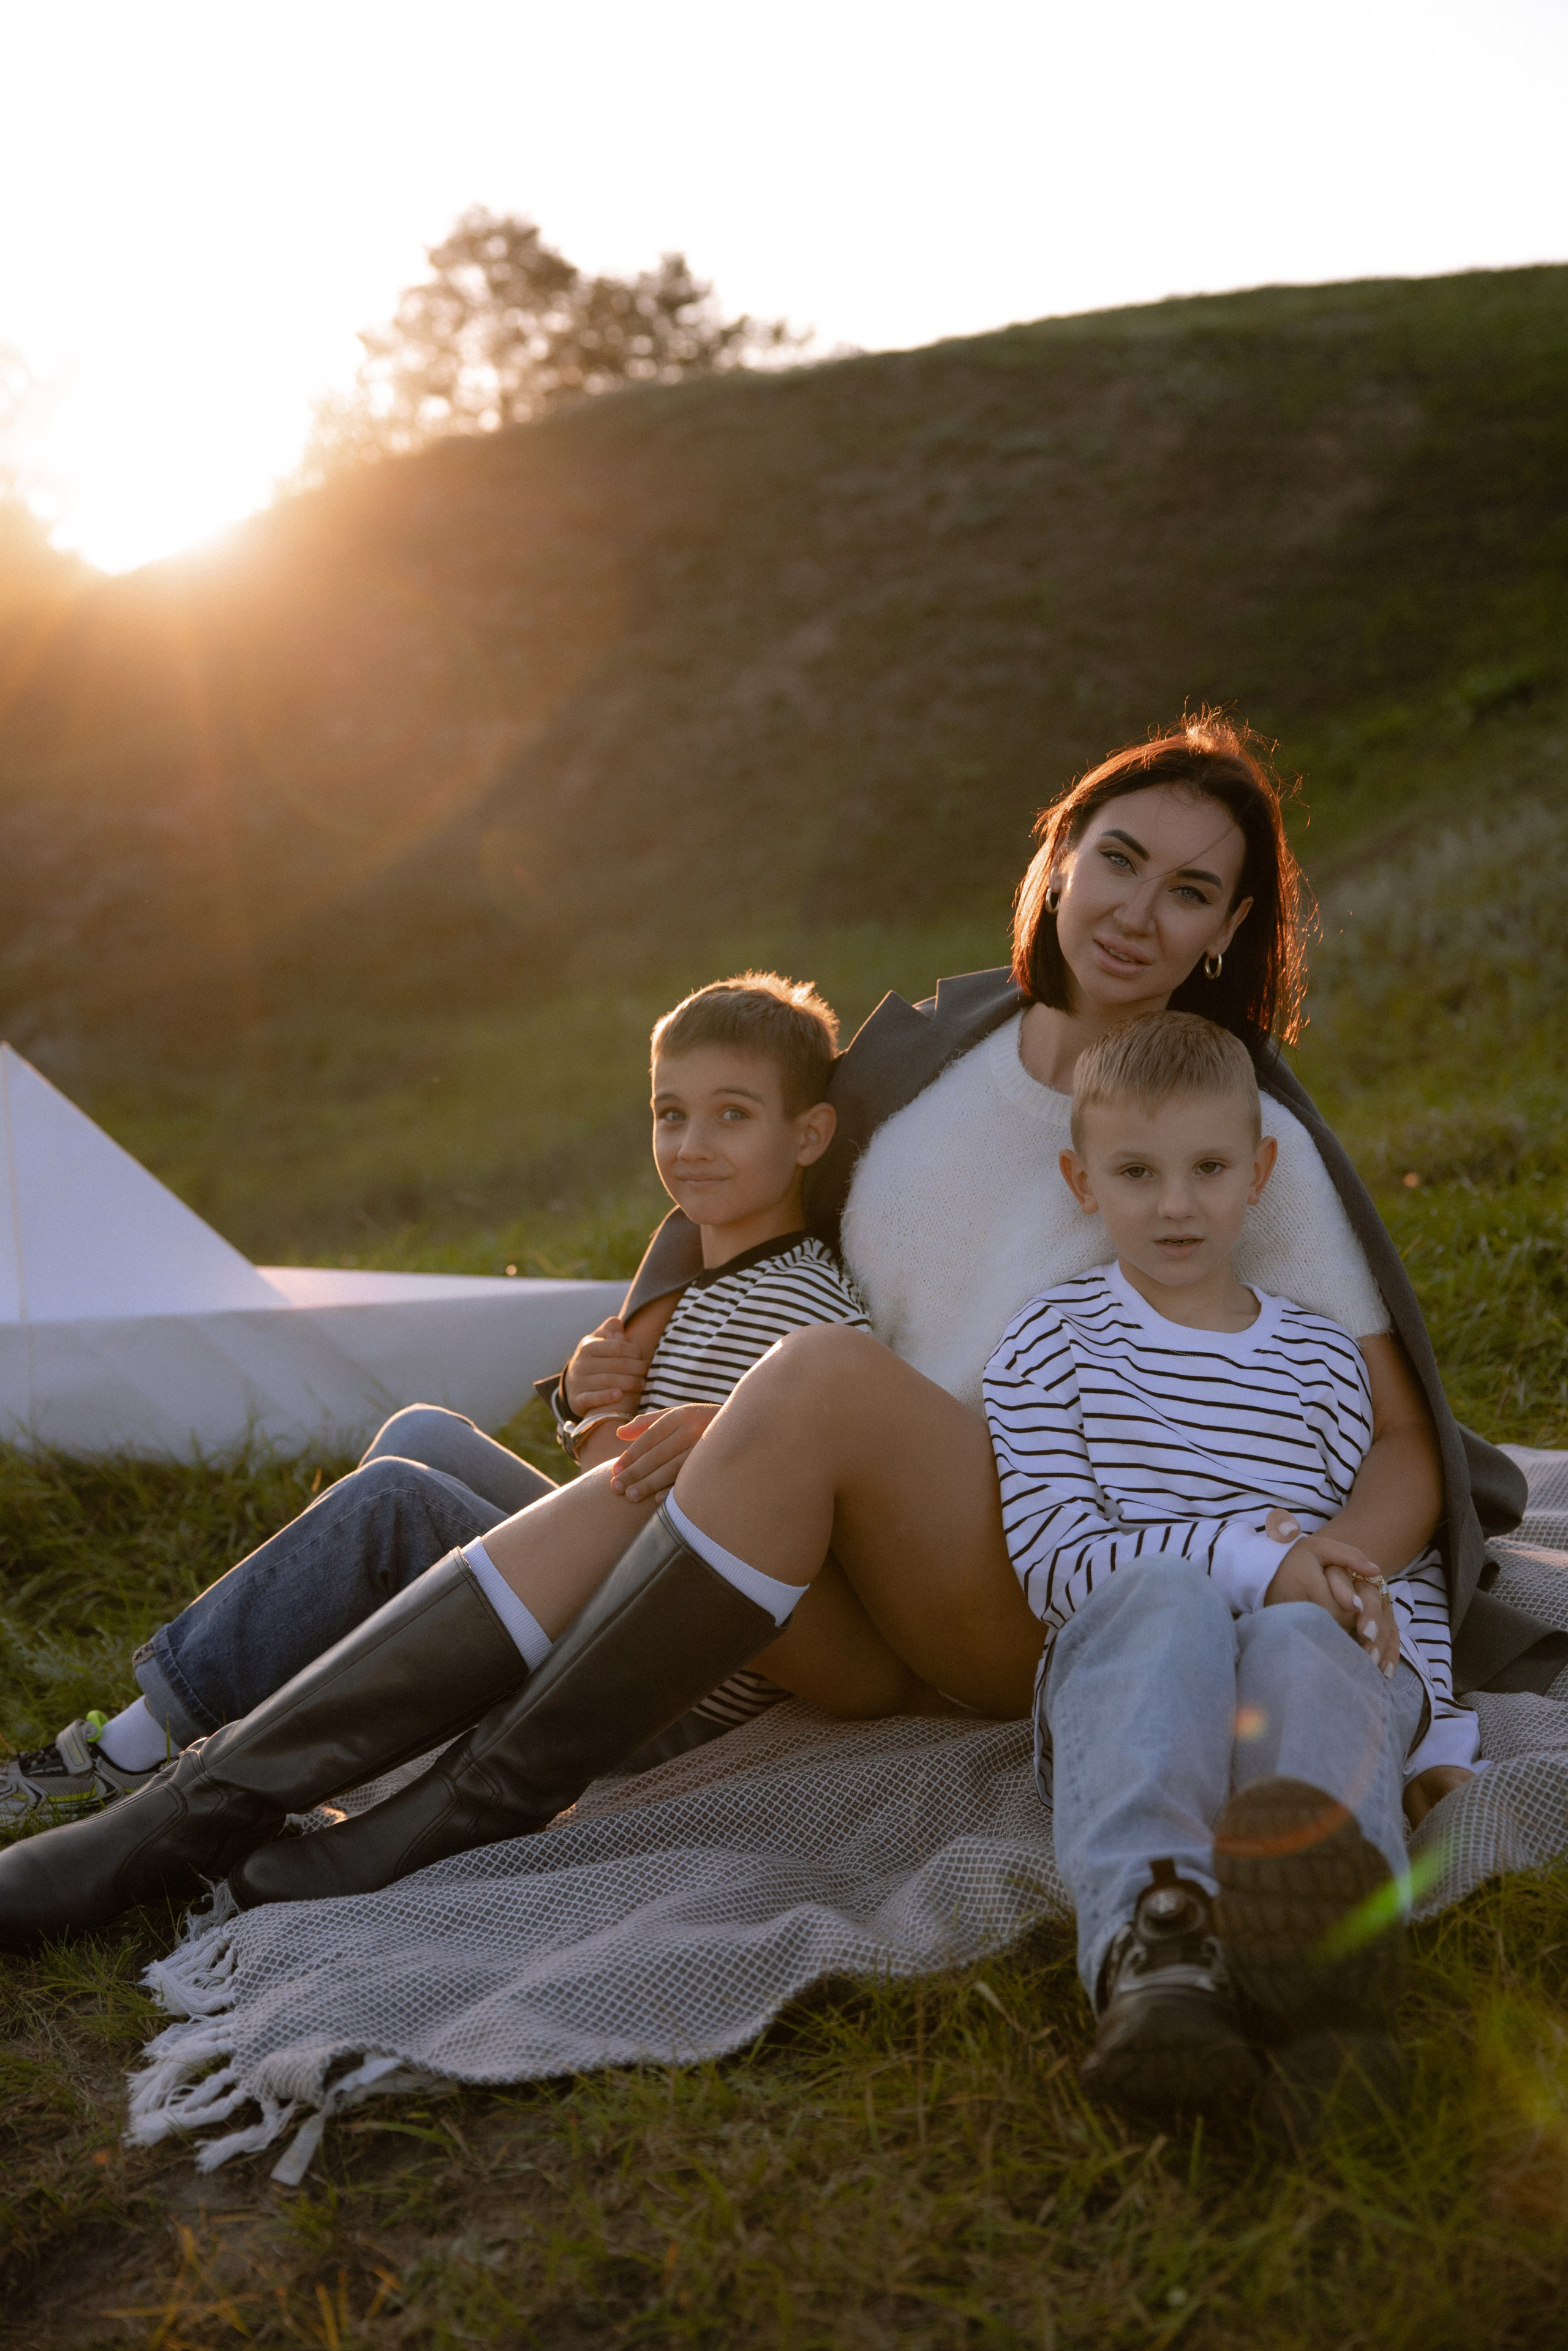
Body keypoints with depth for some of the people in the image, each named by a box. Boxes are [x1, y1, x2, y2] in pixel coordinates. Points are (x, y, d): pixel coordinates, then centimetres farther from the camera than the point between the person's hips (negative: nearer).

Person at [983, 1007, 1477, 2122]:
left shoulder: (1320, 1358, 18)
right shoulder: (1055, 1341, 10)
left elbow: (1402, 1560, 20)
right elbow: (1052, 1560, -2)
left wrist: (1440, 1734, 5)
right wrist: (1255, 1560, -14)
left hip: (1311, 1658, 2)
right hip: (1119, 1670, -1)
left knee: (1300, 1639, -34)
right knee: (1165, 1590, -35)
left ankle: (1334, 1929, -66)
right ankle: (1150, 1929, -58)